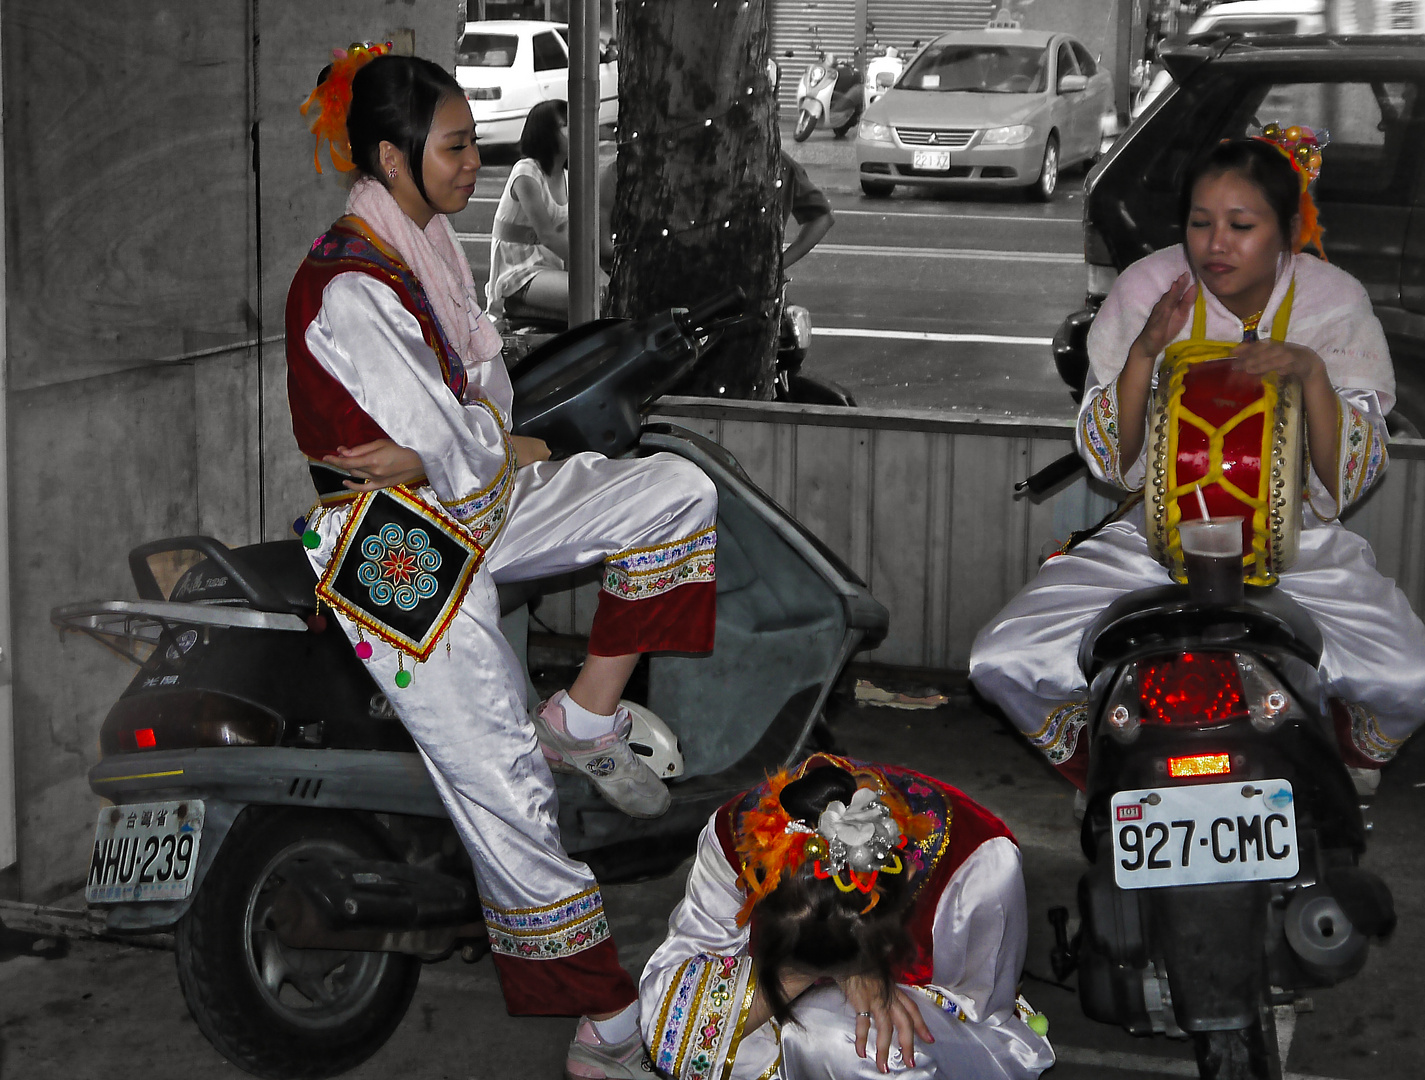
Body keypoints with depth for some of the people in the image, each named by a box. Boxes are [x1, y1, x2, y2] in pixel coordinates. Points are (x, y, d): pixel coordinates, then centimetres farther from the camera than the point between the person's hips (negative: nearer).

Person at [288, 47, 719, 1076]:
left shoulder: (426, 241, 6)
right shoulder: (347, 290, -23)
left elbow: (486, 377, 12)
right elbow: (457, 446, -21)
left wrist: (459, 438, -6)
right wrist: (509, 447, -1)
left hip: (475, 496, 9)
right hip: (404, 554, -9)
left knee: (679, 488, -3)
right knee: (507, 796, -8)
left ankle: (588, 717, 2)